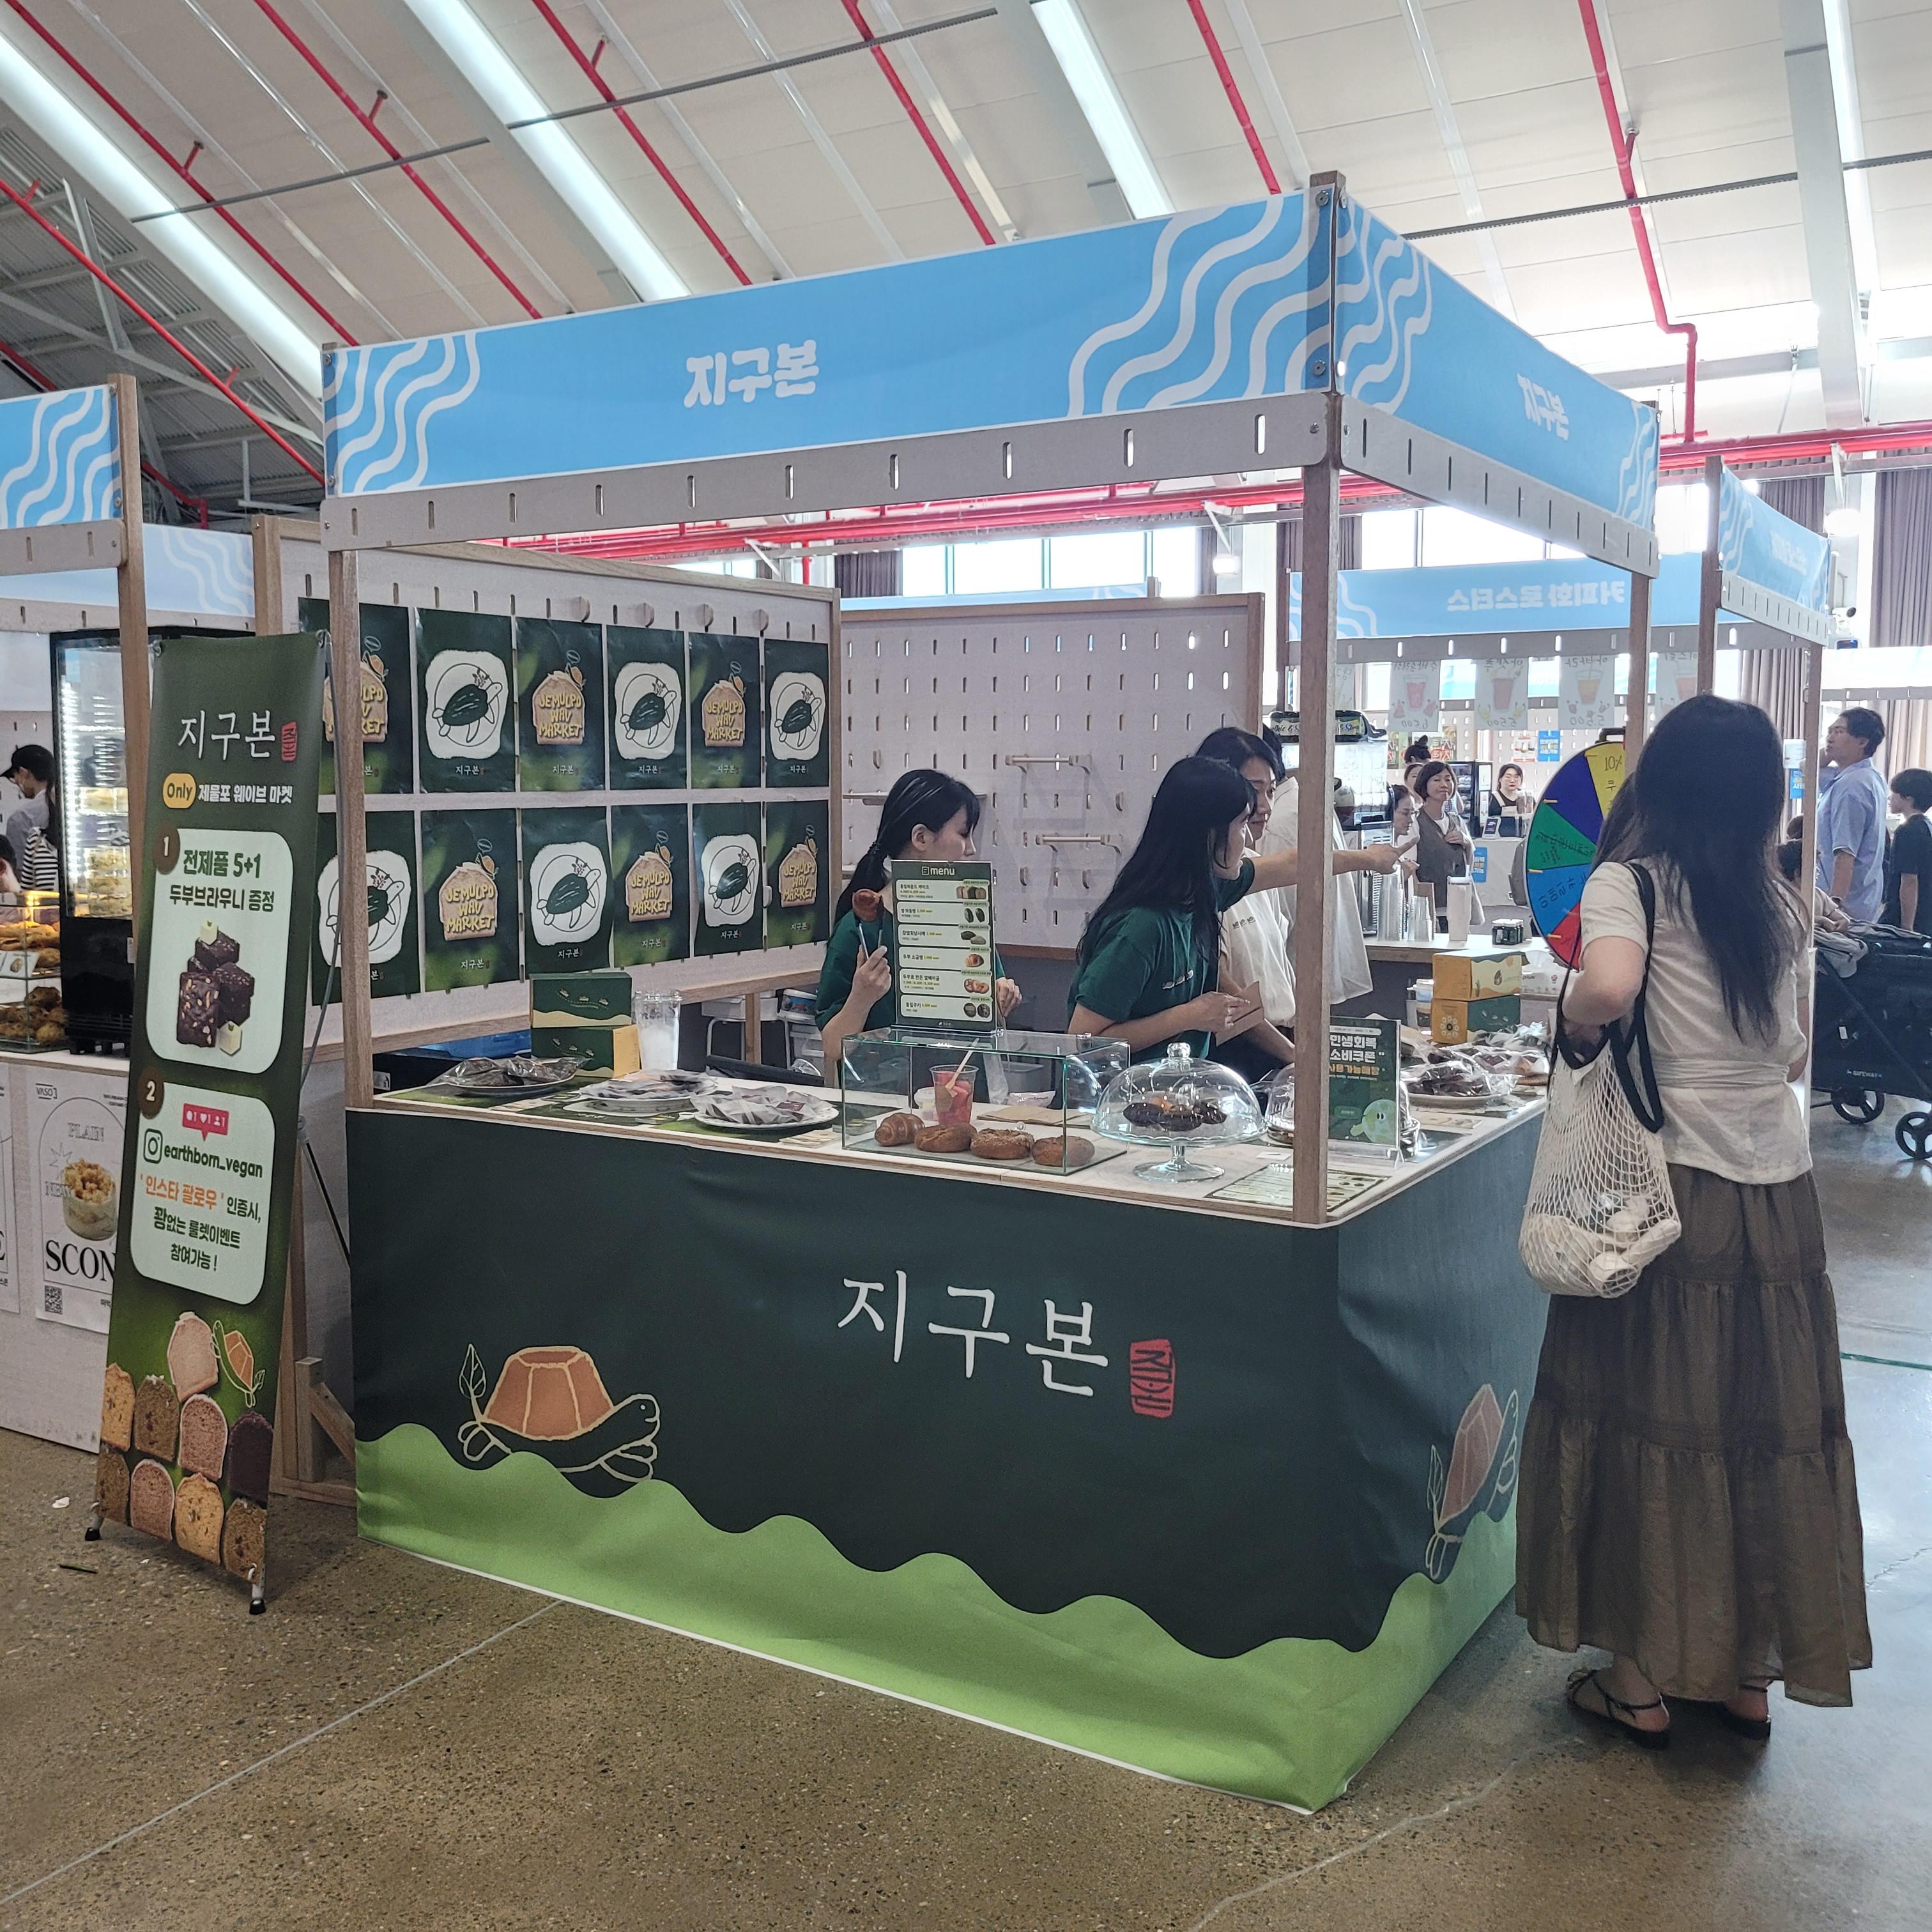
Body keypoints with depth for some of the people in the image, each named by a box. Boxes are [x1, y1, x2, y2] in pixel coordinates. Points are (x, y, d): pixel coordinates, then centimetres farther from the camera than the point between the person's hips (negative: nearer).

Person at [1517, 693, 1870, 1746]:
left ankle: (1642, 1678, 17)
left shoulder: (1629, 883, -7)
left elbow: (1608, 987, -27)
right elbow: (1791, 1054, 13)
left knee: (1646, 1419, 6)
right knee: (1769, 1425, 12)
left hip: (1672, 1186, -5)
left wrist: (1571, 1020, -7)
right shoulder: (1777, 903, 9)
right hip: (1779, 1192, 5)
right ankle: (1751, 1673, 25)